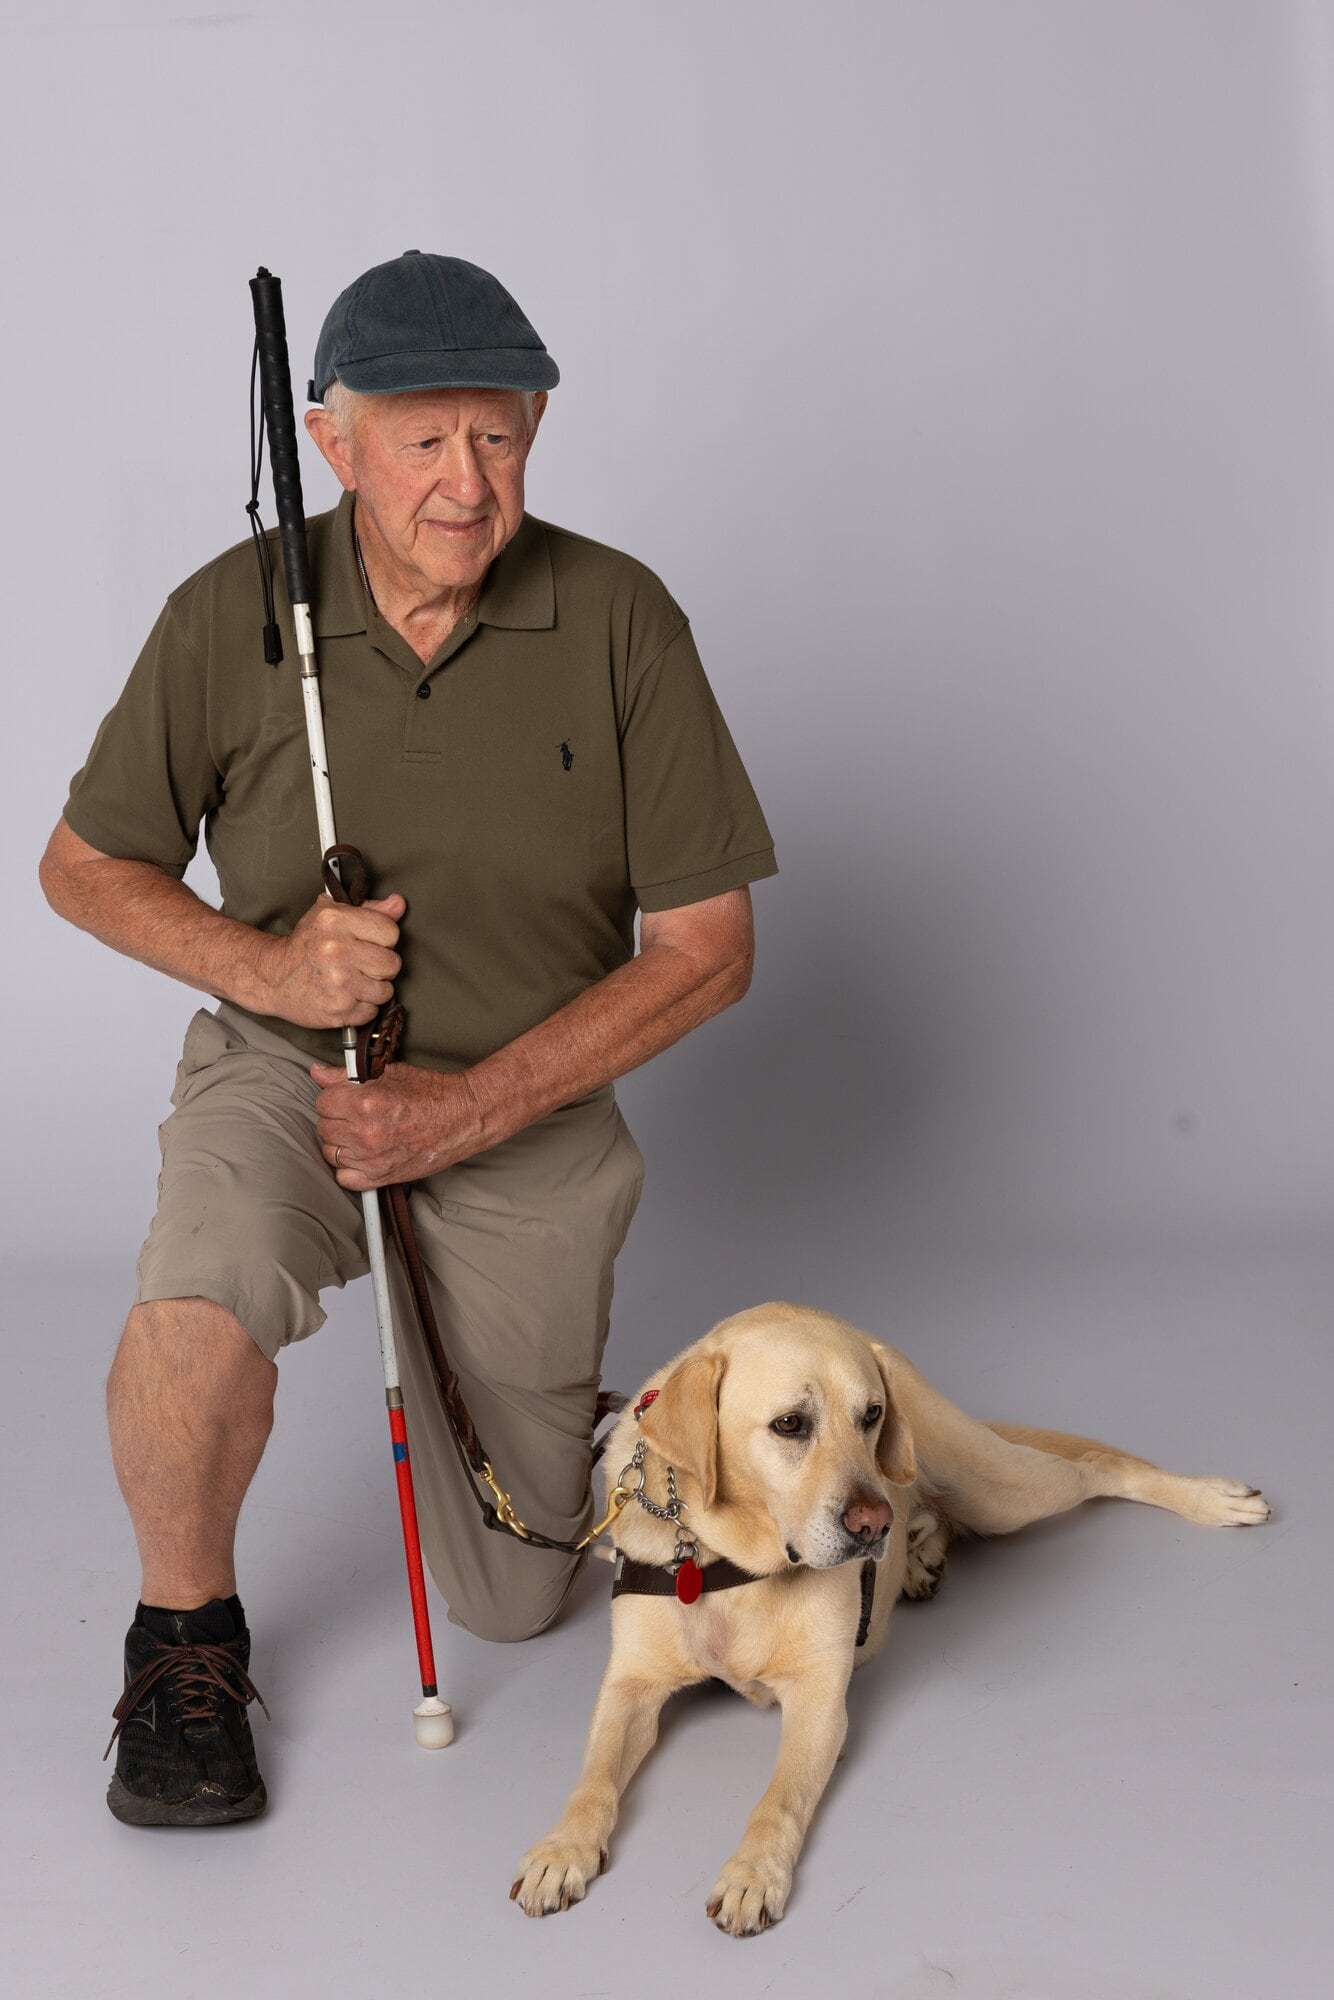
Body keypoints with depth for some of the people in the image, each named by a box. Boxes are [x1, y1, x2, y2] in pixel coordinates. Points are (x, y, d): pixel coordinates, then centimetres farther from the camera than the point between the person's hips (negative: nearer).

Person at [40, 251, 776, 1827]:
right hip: (285, 1066, 0)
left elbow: (705, 948, -10)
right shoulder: (233, 615, -11)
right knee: (198, 1311, -35)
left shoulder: (619, 621, -13)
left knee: (508, 1607, 7)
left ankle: (543, 1417, 43)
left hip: (527, 1114, 1)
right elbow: (82, 863, 2)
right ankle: (184, 1632, -4)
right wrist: (261, 963, -18)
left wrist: (474, 1108, -18)